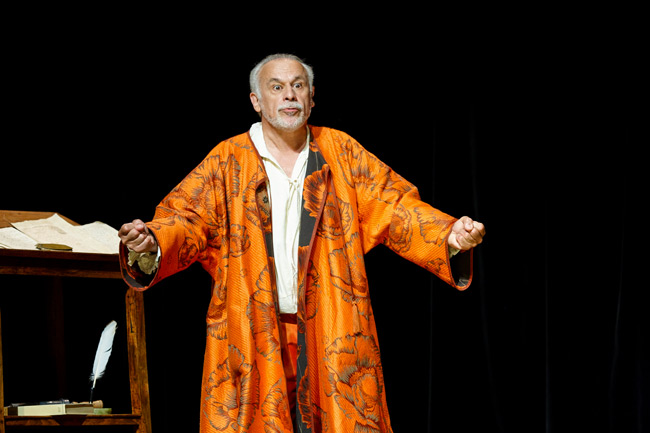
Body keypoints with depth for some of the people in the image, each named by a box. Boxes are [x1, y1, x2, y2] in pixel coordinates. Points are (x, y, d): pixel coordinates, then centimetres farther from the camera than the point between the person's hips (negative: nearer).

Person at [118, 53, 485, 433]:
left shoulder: (341, 152, 9)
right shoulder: (227, 162, 5)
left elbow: (393, 209, 4)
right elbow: (186, 222, -3)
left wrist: (449, 235, -15)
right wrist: (151, 243, -27)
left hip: (333, 337, 1)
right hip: (251, 341, -1)